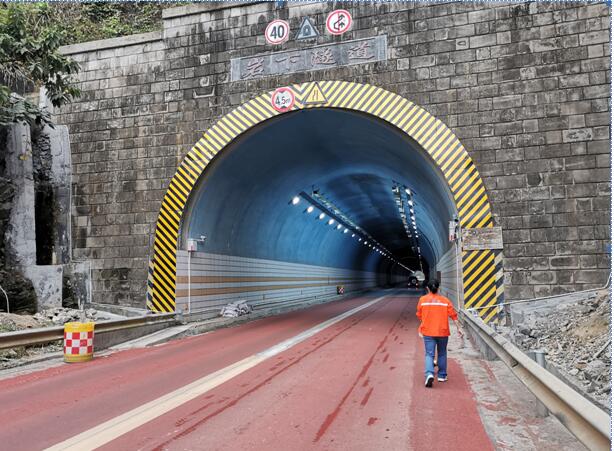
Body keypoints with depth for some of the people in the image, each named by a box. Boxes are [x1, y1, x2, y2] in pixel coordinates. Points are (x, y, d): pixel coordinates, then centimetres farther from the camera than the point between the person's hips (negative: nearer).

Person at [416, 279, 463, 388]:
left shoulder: (423, 300, -1)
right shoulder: (445, 300, 2)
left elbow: (419, 316, 8)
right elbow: (453, 315, 0)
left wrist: (421, 329, 24)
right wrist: (458, 328, 7)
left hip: (428, 332, -1)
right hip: (442, 331, 1)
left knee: (429, 354, -1)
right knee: (442, 354, 18)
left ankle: (429, 374, -23)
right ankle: (442, 375, 25)